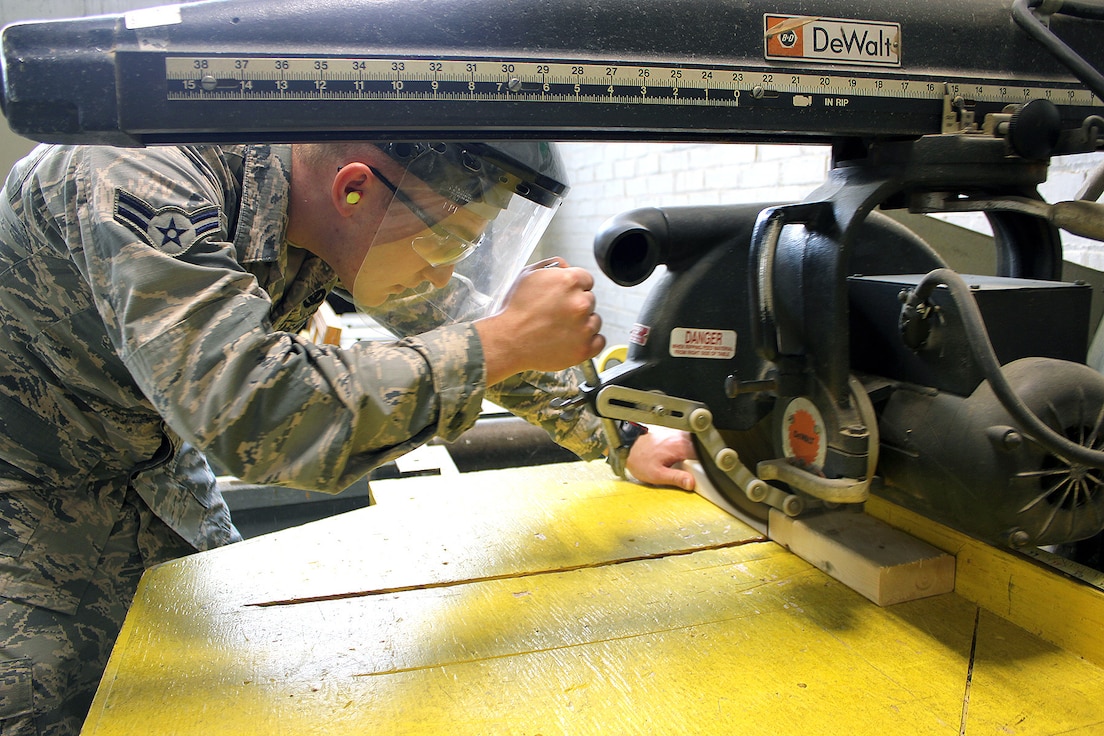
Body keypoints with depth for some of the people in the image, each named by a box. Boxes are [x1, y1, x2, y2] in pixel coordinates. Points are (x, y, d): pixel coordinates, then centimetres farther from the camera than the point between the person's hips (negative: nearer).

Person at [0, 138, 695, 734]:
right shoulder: (139, 187, -37)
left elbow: (457, 317, -4)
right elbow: (257, 409, -48)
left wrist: (617, 439, -2)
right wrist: (506, 340, -42)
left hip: (146, 457, 6)